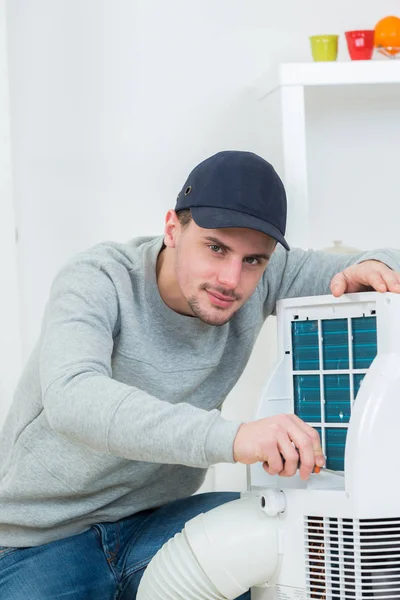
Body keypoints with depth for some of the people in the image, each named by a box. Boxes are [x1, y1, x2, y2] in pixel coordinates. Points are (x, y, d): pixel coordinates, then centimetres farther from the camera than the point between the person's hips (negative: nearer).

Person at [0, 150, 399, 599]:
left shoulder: (259, 278, -6)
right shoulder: (97, 281, -19)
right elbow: (72, 398, -39)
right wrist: (231, 437, -50)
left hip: (152, 522, 4)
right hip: (44, 542, -3)